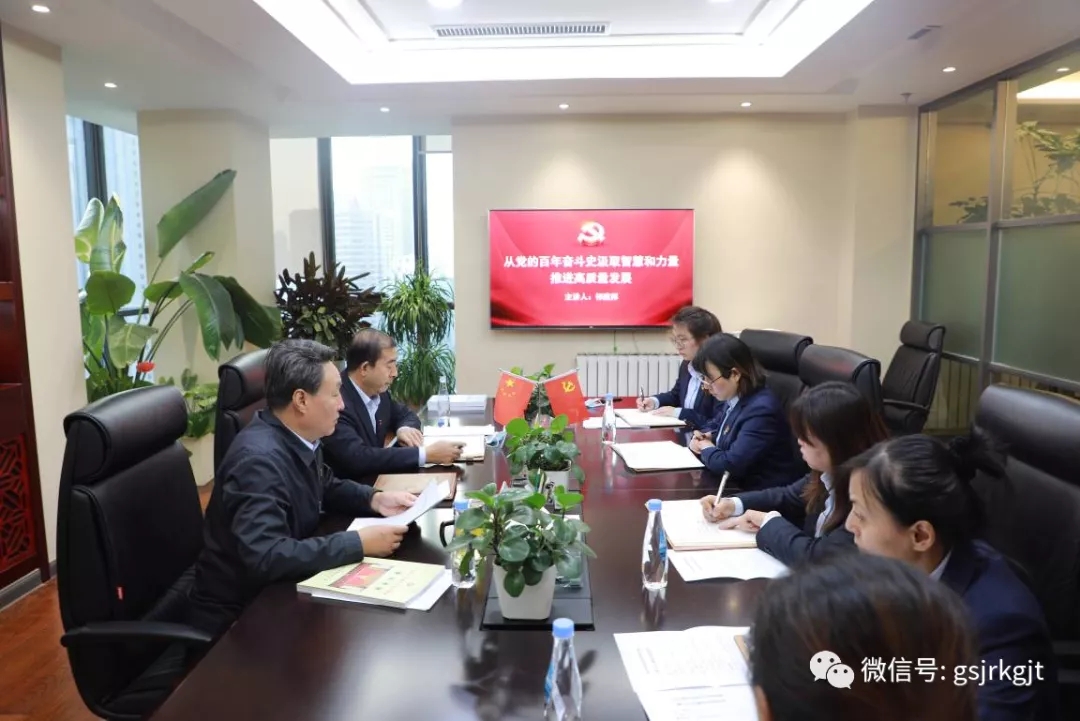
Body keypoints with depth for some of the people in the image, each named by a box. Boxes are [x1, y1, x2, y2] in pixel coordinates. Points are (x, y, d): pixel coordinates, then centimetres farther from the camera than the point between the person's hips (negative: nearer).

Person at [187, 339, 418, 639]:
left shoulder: (298, 437, -3)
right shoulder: (259, 459, -28)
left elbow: (327, 487, 16)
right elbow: (266, 557, -36)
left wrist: (375, 499, -2)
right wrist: (360, 543, -31)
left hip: (275, 590, 7)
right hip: (239, 613, -7)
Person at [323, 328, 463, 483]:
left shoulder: (377, 390, 1)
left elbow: (404, 414, 18)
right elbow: (358, 458, -33)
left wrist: (406, 428, -7)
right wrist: (425, 454, -31)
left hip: (376, 480, 8)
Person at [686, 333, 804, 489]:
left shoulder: (761, 410, -24)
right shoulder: (731, 399, 4)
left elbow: (731, 465, -29)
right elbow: (713, 425, 23)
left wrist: (707, 449, -10)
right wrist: (704, 438, 0)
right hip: (736, 483, 8)